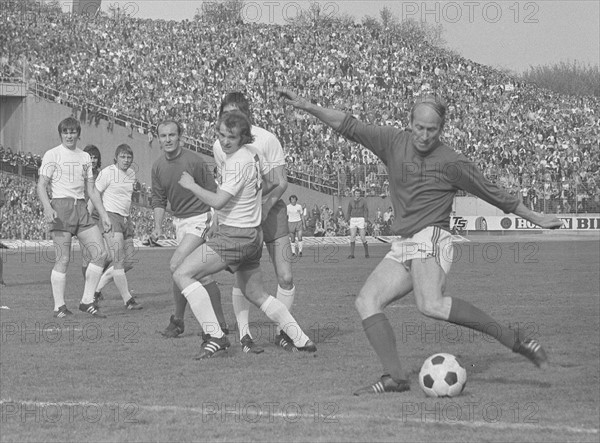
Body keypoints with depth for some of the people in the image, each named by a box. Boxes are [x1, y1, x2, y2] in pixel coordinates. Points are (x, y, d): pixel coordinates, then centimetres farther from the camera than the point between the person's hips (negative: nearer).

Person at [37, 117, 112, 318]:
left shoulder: (84, 157, 18)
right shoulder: (52, 155, 1)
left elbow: (91, 189, 21)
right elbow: (41, 185, -6)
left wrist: (103, 214, 15)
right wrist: (47, 208, -22)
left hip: (81, 208, 6)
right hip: (60, 207, -6)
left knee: (100, 253, -5)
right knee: (63, 259, -10)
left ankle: (87, 301, 3)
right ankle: (60, 307, -3)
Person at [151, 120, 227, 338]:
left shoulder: (194, 162, -17)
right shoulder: (158, 166, 2)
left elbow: (213, 193, -11)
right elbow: (158, 199, 10)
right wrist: (157, 227, -2)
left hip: (200, 218, -7)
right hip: (179, 220, 7)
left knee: (176, 265, -18)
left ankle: (178, 321, -4)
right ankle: (220, 322, 16)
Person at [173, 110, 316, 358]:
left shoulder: (238, 162, -19)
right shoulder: (253, 153, 8)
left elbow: (218, 201, -24)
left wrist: (191, 185, -10)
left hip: (234, 235, -10)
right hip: (253, 233, 10)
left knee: (182, 274, -13)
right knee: (255, 294, 23)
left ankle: (215, 337, -19)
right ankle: (301, 340, 24)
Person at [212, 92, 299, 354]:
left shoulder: (266, 139, -14)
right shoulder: (219, 146, -5)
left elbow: (281, 183, -11)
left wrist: (264, 207, -26)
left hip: (271, 208, -1)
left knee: (285, 277, -6)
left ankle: (282, 332, 10)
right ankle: (244, 335, 1)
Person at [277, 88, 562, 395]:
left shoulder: (451, 163, -4)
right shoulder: (394, 143, 8)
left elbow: (493, 194, 6)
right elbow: (349, 126, 10)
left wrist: (535, 218, 14)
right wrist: (308, 107, 3)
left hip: (430, 240, -7)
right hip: (402, 247, 7)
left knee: (431, 305, -31)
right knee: (366, 301, -7)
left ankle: (513, 340, -26)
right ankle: (395, 377, -12)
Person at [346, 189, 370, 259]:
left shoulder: (363, 201, -3)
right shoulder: (351, 202, 7)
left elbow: (366, 211, -5)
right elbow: (349, 212, 13)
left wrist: (366, 221, -13)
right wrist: (347, 221, 5)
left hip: (361, 220, -3)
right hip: (353, 220, 3)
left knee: (363, 237, -4)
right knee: (352, 237, -8)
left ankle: (366, 252, 15)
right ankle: (351, 254, -7)